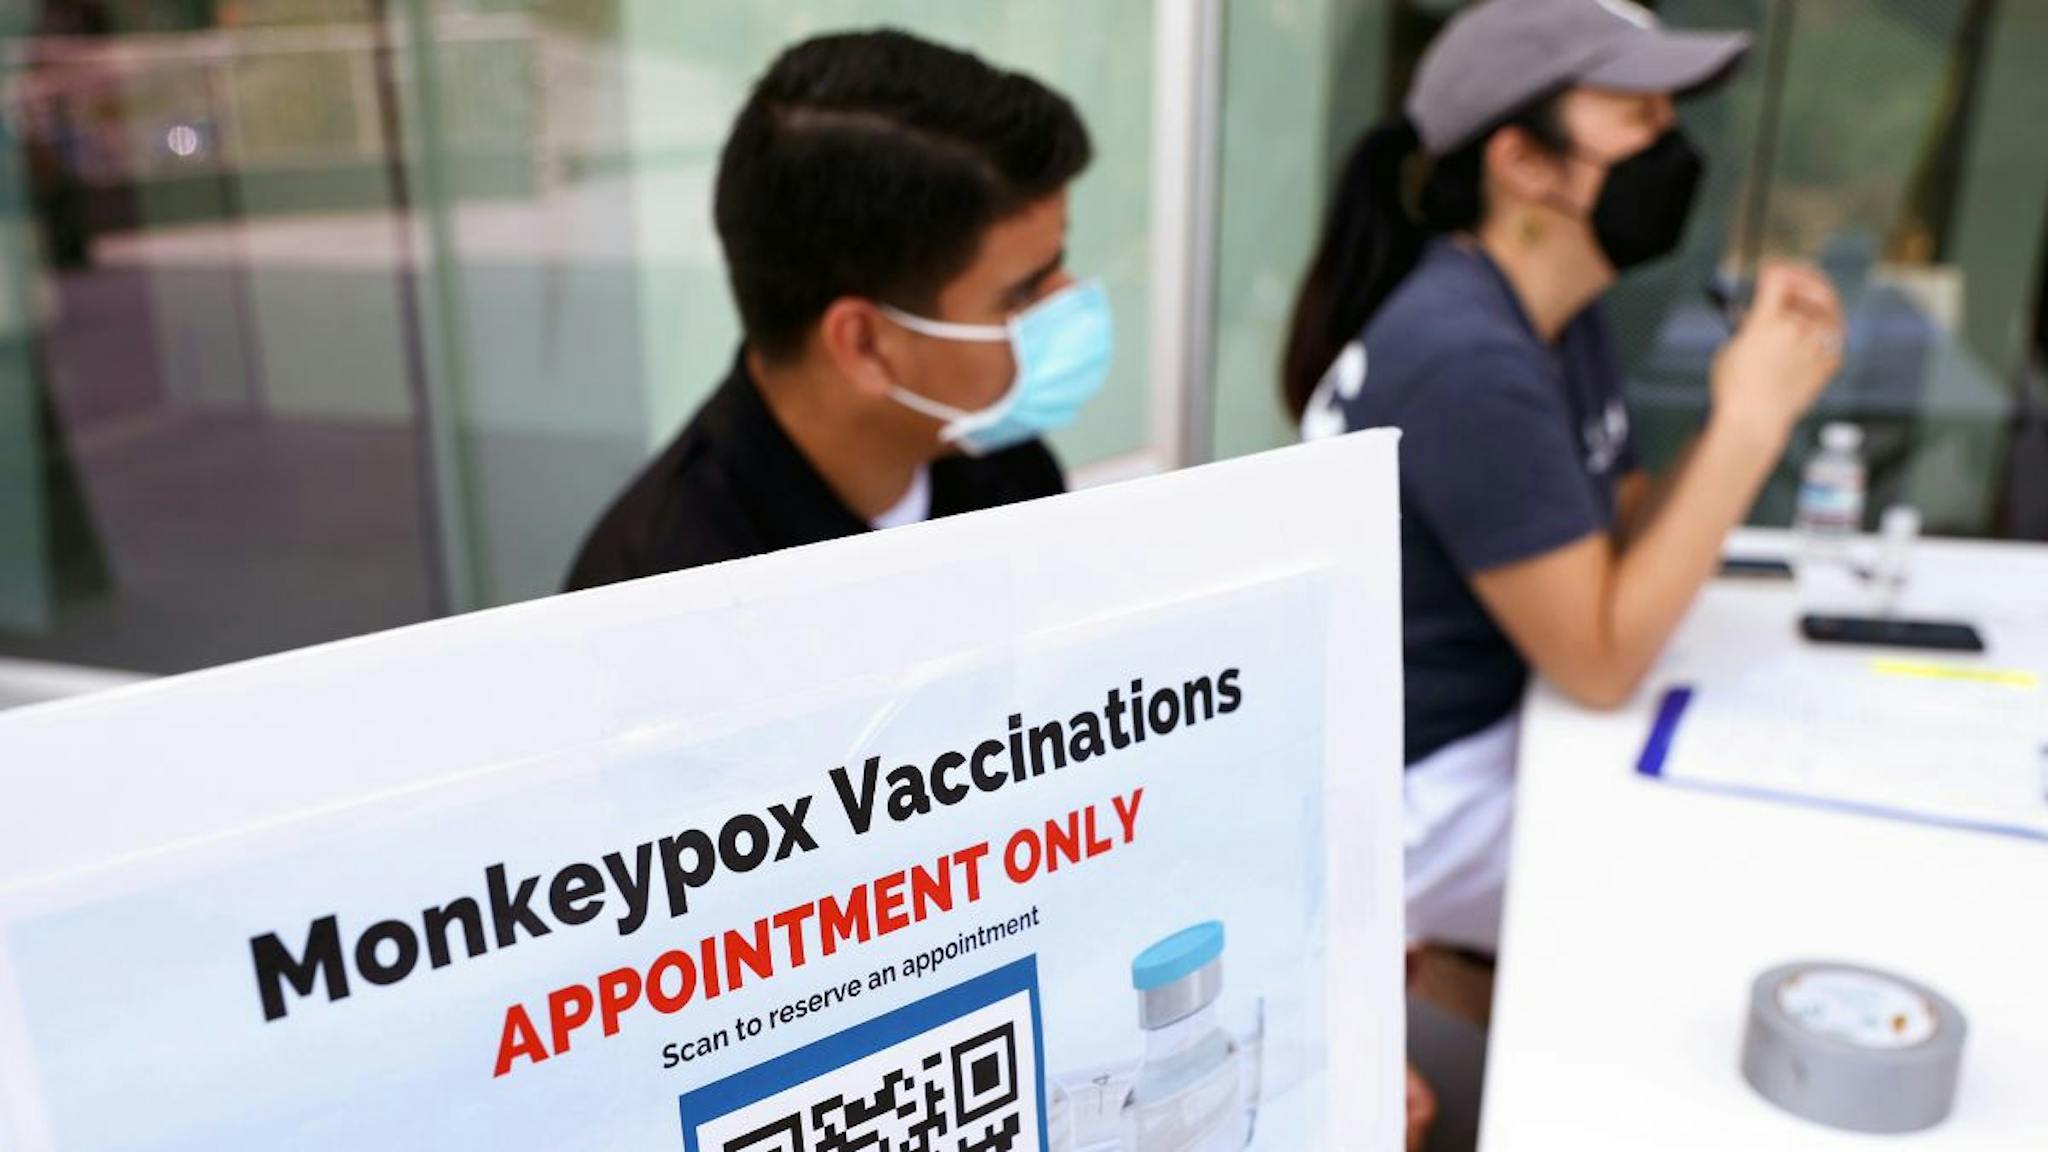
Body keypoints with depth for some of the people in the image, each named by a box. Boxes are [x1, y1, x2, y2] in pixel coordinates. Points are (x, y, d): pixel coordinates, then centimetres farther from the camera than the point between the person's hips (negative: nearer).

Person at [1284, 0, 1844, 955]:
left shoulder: (1560, 316, 5)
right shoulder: (1464, 359, -25)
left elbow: (1625, 542, 8)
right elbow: (1602, 662, -22)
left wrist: (1764, 404, -6)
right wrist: (1748, 420, -20)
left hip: (1500, 735, 9)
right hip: (1414, 804, -9)